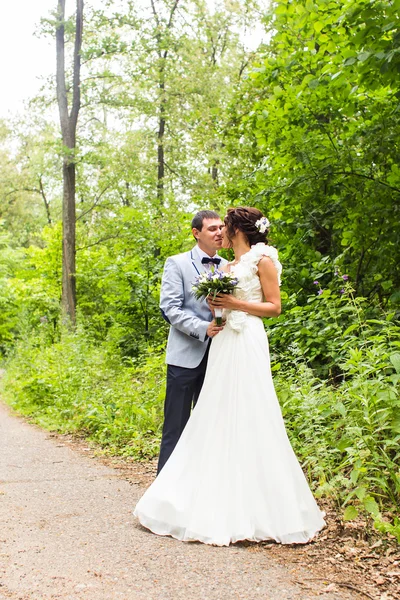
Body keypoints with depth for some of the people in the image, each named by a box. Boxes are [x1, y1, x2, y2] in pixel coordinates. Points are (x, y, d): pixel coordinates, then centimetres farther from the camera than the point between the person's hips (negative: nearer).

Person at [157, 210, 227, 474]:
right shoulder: (177, 263, -1)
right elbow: (170, 308, -9)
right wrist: (203, 329, -20)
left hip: (217, 355, 4)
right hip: (186, 355, -4)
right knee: (176, 425, 0)